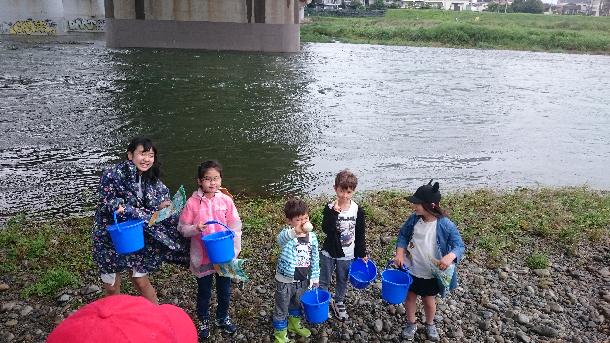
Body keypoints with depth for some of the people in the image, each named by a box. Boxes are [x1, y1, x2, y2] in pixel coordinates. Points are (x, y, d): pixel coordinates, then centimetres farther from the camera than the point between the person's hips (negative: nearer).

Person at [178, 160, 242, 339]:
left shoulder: (226, 200, -7)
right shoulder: (192, 203, -11)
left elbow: (235, 228, -2)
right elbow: (182, 227, -5)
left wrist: (234, 251, -8)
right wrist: (195, 229, -25)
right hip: (203, 257, -1)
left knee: (225, 290, 18)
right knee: (204, 291, 17)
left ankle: (223, 317, 43)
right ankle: (203, 320, 41)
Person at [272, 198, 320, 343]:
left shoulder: (312, 237, -7)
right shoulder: (287, 234, -23)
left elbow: (315, 259, 4)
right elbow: (281, 238, -50)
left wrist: (315, 278, 9)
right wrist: (296, 231, -69)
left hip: (303, 280, 5)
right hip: (285, 280, -5)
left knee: (297, 304, 28)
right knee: (281, 309, 12)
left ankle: (294, 324, 53)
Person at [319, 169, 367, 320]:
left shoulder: (357, 210, -9)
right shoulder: (330, 208, -14)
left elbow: (360, 234, 0)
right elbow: (326, 229, -27)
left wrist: (362, 254, 3)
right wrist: (334, 212, -35)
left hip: (347, 255, 2)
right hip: (329, 253, -2)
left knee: (342, 281, 20)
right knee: (324, 281, 12)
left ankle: (338, 302, 42)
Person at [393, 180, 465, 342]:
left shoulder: (446, 225, -23)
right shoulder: (414, 219, -12)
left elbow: (459, 246, -18)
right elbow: (403, 235, 2)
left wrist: (450, 256, -39)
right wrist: (399, 254, -12)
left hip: (431, 273, -2)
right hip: (410, 268, 3)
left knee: (429, 300, 18)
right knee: (410, 296, 18)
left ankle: (430, 324, 47)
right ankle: (411, 324, 44)